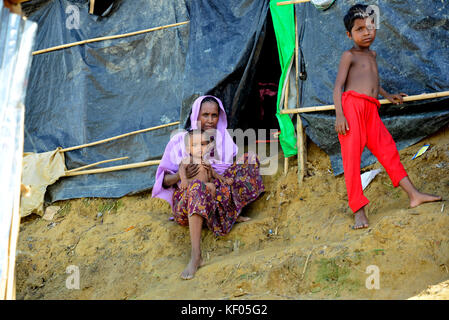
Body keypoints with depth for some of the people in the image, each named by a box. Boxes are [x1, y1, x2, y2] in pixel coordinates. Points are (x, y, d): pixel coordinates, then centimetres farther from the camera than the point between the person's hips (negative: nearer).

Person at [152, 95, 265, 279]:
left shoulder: (225, 139, 14)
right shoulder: (180, 141, 5)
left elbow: (238, 171, 7)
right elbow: (165, 180, 4)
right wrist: (181, 175, -19)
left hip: (220, 196, 3)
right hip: (185, 204, -3)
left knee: (251, 158, -7)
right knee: (197, 186, -40)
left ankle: (231, 214, -17)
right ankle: (195, 256, -44)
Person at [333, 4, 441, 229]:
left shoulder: (372, 54, 26)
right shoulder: (349, 56, 3)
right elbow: (338, 86, -6)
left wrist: (388, 96, 48)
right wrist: (339, 114, -17)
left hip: (371, 110, 7)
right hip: (352, 105, -7)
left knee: (388, 150, 6)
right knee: (352, 156, -9)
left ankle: (413, 195, 10)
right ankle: (358, 210, -11)